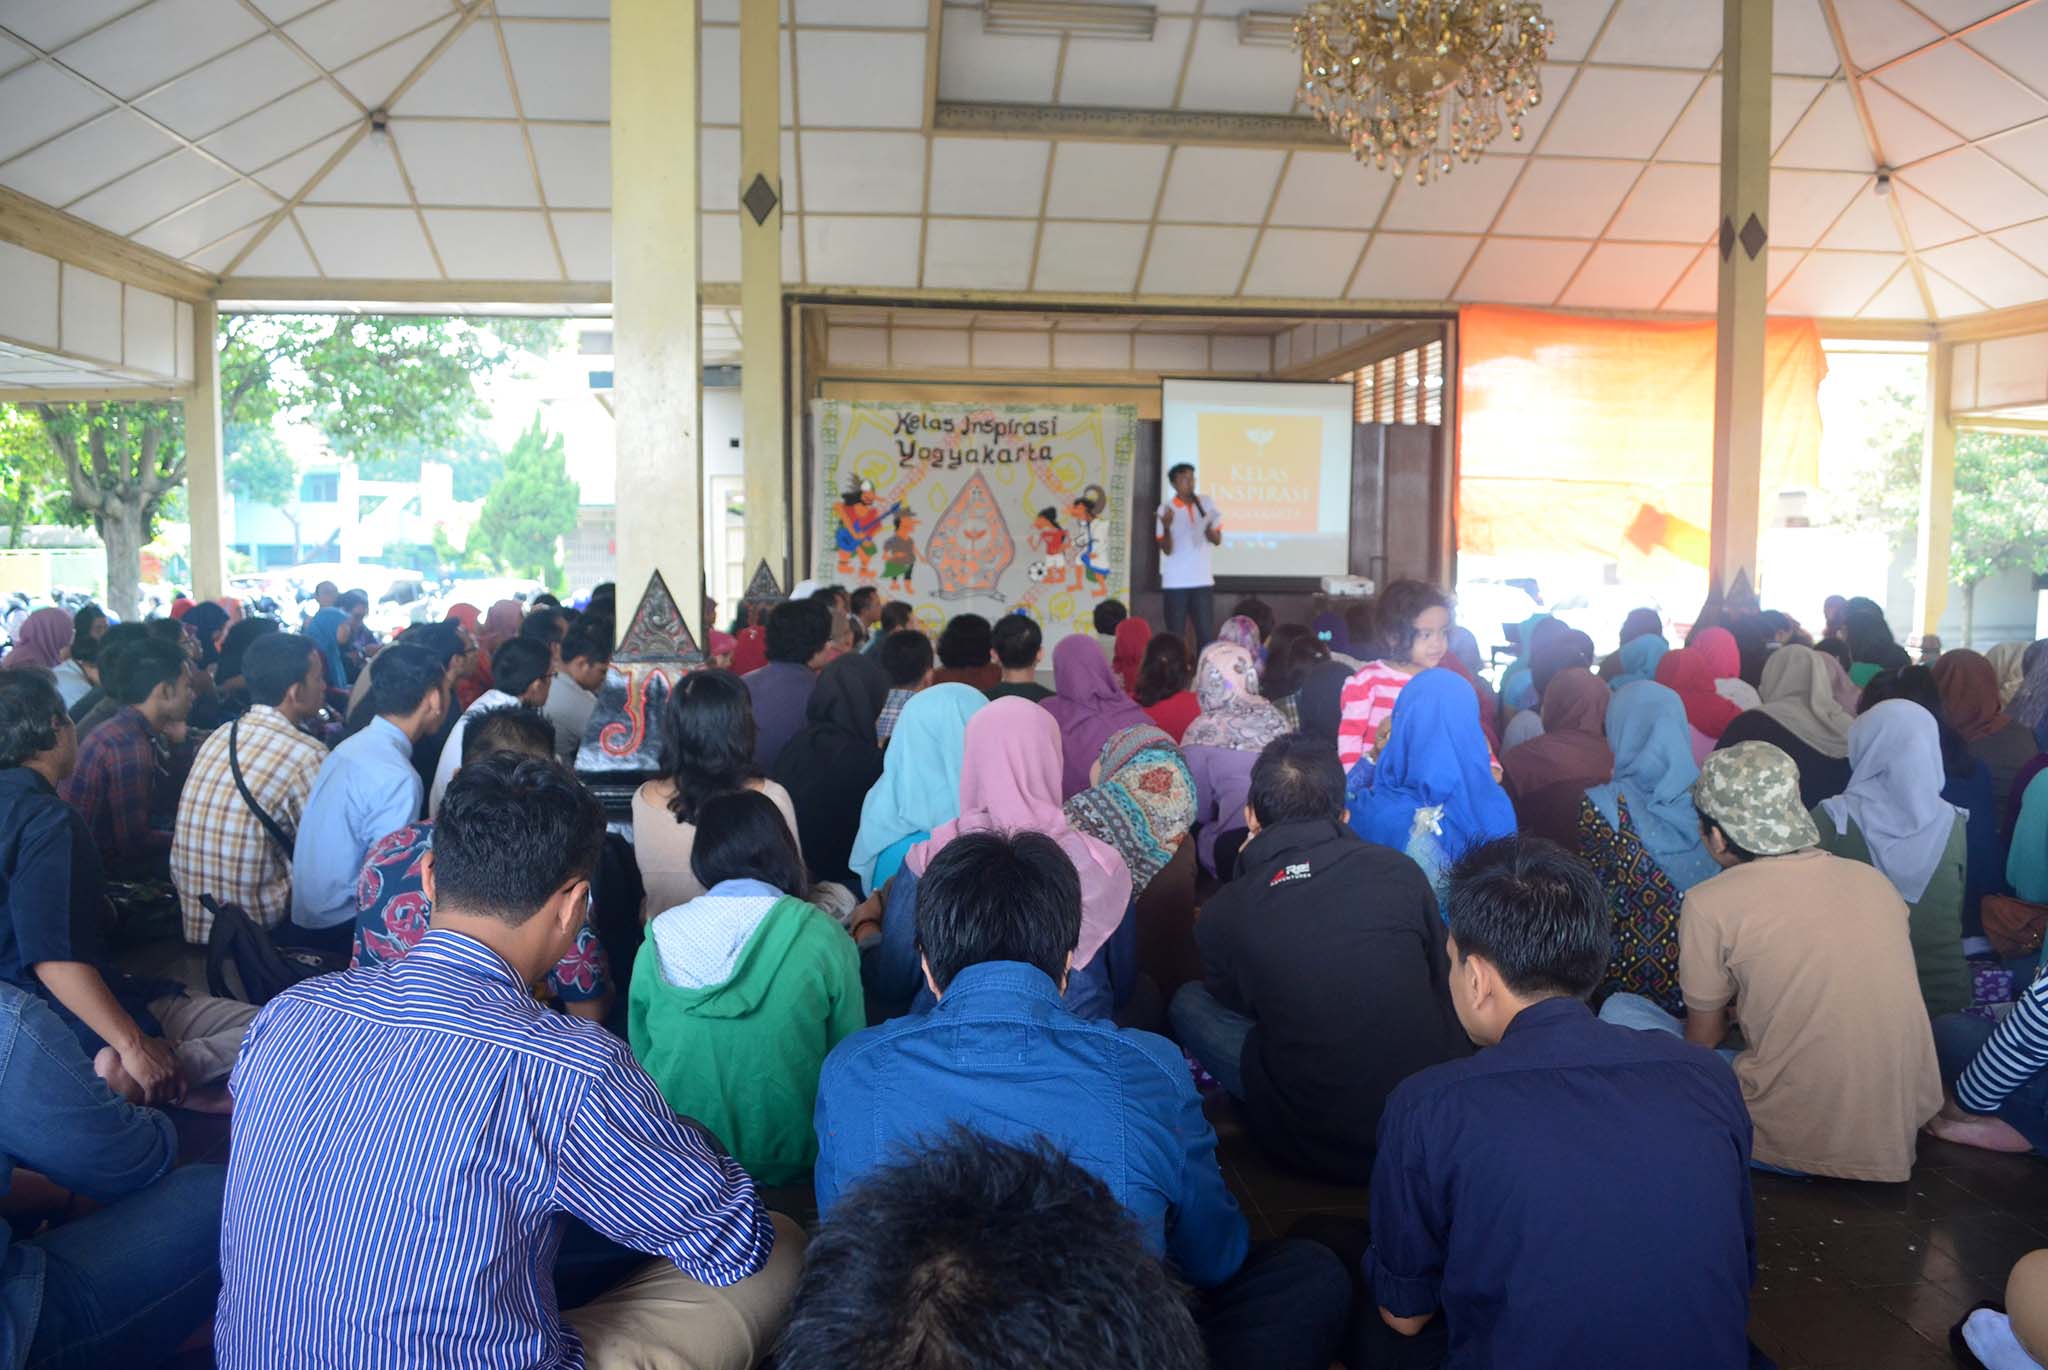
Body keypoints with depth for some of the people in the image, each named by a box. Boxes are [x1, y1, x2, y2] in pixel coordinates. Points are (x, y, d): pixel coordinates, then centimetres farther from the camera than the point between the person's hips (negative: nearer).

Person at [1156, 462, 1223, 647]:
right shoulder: (1166, 509, -4)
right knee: (1175, 634, 0)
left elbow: (1218, 541, 7)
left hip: (1203, 581, 3)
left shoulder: (1207, 505, 5)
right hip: (1175, 582, -2)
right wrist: (1166, 527, -26)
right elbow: (1167, 549, -8)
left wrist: (1208, 529, -14)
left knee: (1207, 633, 0)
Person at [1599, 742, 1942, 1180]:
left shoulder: (1711, 902, -9)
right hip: (1907, 1127, 6)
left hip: (1791, 1144, -6)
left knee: (1620, 1011, 8)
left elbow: (1702, 1039, 4)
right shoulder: (1874, 880, 6)